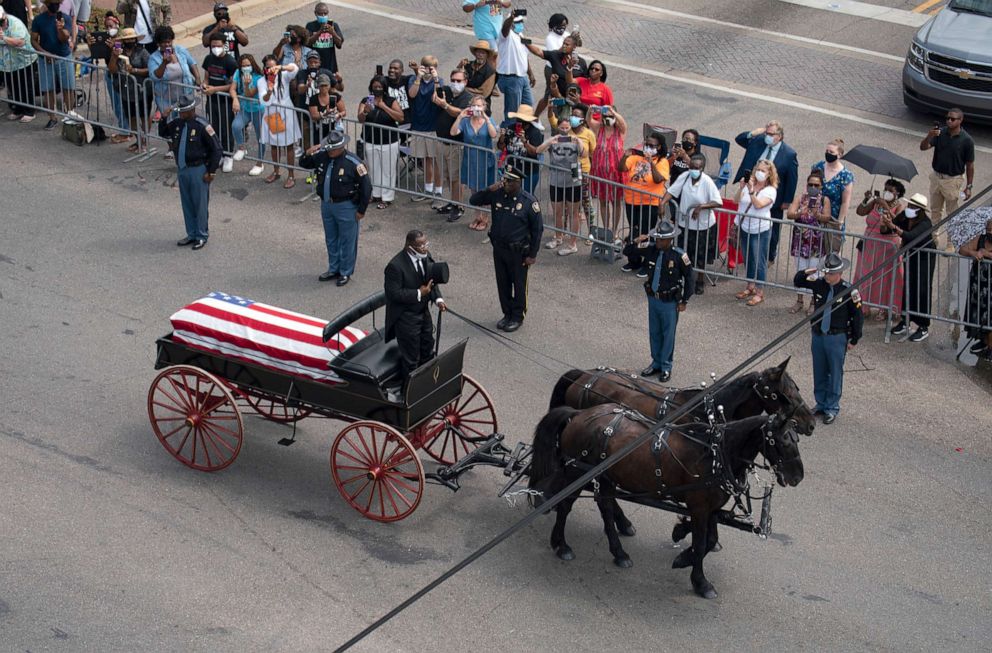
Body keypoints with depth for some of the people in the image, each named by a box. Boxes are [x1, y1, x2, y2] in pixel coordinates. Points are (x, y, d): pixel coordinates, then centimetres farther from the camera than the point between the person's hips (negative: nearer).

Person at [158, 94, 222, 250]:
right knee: (187, 204, 14)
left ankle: (202, 236, 15)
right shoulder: (177, 123, 2)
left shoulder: (202, 126, -16)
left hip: (198, 170, -7)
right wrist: (163, 119, 0)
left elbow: (216, 150, -12)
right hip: (182, 169, 7)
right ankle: (192, 234, 27)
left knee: (200, 204, 2)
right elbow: (162, 133, 21)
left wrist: (211, 172, -11)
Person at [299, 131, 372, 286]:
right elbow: (303, 164, 12)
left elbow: (366, 186, -14)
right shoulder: (322, 156, -5)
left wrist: (361, 210, -10)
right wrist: (308, 154, -12)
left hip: (346, 206, -6)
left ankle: (345, 272, 21)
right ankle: (334, 269, 35)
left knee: (347, 241, 6)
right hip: (326, 204, 6)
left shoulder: (353, 163, -21)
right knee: (331, 240, 19)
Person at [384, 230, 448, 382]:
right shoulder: (395, 266, -28)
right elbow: (394, 293, -25)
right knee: (411, 358, 6)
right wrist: (419, 294, -26)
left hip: (424, 311, 8)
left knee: (427, 352, 23)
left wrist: (438, 298, -7)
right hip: (406, 317, -8)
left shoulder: (425, 256, -5)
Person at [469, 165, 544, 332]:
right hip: (498, 248, 5)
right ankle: (507, 314, 33)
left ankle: (518, 317, 26)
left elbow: (537, 229, -10)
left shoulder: (529, 201, -17)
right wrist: (489, 189, -19)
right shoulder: (497, 194, -6)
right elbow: (473, 200, -1)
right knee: (502, 284, 16)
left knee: (519, 285, 10)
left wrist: (532, 255, -10)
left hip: (518, 251, -4)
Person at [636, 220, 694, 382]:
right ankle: (656, 363, 32)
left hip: (669, 302, -5)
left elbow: (690, 278, -9)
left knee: (668, 334, 7)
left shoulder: (679, 255, -18)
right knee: (654, 333, 17)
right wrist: (638, 241, -12)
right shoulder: (652, 250, -6)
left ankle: (666, 367, 21)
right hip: (653, 299, 5)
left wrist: (684, 301, -6)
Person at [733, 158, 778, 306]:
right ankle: (750, 286, 32)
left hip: (760, 231, -5)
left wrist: (751, 191, -33)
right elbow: (737, 200, -4)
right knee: (748, 259, 17)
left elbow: (758, 204, -24)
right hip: (744, 228, 5)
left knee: (759, 262, 0)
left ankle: (760, 292, 8)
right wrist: (741, 188, -19)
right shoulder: (749, 184, 0)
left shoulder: (770, 190, -10)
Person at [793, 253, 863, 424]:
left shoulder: (849, 291, -15)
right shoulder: (818, 284, -4)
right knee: (819, 372, 15)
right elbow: (797, 282, 10)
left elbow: (857, 316, -7)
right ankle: (821, 404, 30)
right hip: (818, 335, 4)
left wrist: (854, 340, -3)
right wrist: (806, 273, -11)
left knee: (835, 373, 6)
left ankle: (832, 408, 18)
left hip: (837, 337, -4)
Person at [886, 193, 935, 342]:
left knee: (922, 290, -5)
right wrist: (887, 223, -25)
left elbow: (910, 236, -43)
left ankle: (924, 328, 2)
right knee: (908, 287, 10)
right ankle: (905, 320, 21)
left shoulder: (925, 223, -27)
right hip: (910, 255, 6)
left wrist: (893, 226, -52)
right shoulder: (905, 217, -9)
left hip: (925, 258, -6)